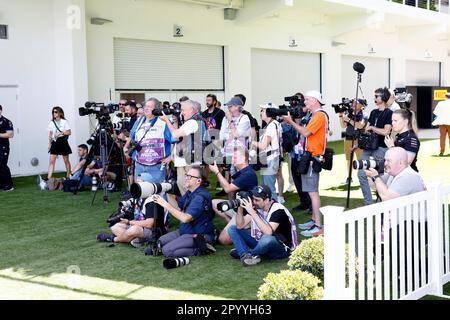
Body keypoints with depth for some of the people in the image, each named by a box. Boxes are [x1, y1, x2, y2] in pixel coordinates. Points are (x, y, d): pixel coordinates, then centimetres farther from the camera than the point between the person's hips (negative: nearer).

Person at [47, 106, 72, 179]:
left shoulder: (64, 122, -2)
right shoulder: (51, 123, 8)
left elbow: (69, 132, -6)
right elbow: (50, 134, 12)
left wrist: (61, 133, -20)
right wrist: (49, 144, 9)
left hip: (63, 142, -3)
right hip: (55, 142, 3)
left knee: (66, 161, 9)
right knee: (52, 161, -7)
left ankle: (68, 177, 21)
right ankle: (49, 178, -11)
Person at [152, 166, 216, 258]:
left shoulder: (200, 197, -24)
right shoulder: (190, 192, 8)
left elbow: (185, 218, -31)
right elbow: (178, 208, 9)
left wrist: (166, 205, -26)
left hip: (200, 235, -10)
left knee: (167, 250, -19)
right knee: (160, 242, 10)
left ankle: (200, 249, -10)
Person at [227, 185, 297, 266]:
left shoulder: (278, 210, -23)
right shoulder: (255, 207, -5)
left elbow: (268, 232, -38)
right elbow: (240, 226, -4)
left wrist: (252, 212, -37)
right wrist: (240, 207, -19)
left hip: (280, 249, -7)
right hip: (260, 242, 7)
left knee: (267, 238, -41)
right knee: (232, 229, -2)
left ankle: (242, 253, -11)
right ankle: (247, 256, -23)